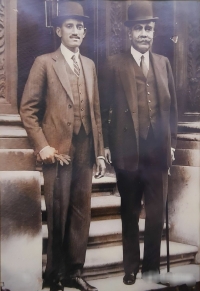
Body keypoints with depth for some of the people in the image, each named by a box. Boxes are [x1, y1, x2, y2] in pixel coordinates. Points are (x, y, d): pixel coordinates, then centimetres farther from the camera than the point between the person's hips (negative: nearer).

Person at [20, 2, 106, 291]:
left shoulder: (89, 65, 16)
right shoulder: (44, 62, 0)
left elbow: (95, 111, 15)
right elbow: (28, 108, -4)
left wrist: (100, 151, 11)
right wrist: (42, 146, -11)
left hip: (85, 151, 5)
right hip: (58, 151, -4)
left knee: (81, 214, 8)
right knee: (58, 216, 3)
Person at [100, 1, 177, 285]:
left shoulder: (163, 63, 10)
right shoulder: (114, 64, 1)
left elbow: (172, 106, 12)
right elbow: (104, 109, 0)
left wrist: (172, 141, 8)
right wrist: (106, 145, -2)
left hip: (158, 150, 2)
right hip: (127, 151, -2)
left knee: (157, 214, 8)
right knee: (129, 213, 12)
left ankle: (152, 267, 24)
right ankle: (131, 267, 26)